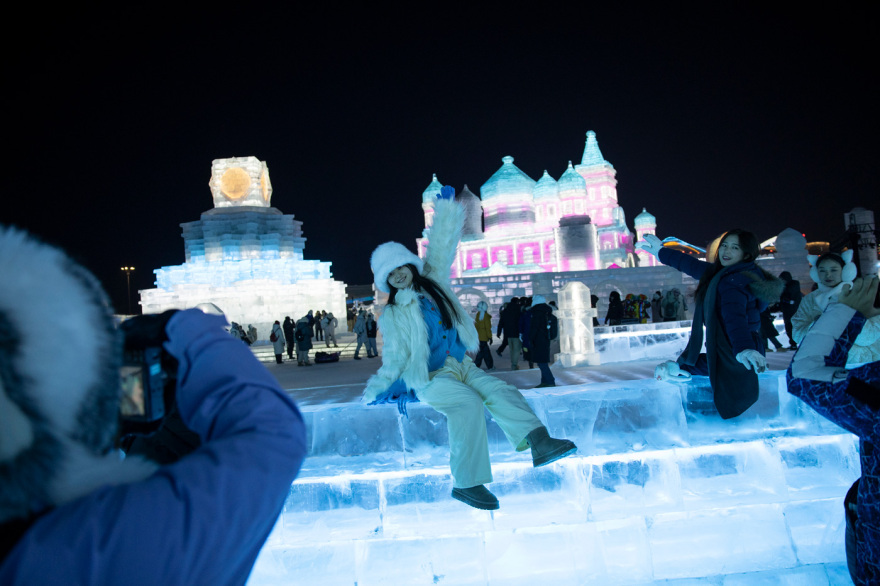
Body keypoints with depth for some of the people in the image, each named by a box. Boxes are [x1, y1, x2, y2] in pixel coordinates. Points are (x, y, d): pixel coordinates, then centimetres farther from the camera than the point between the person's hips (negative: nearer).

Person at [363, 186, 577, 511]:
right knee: (468, 404, -30)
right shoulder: (392, 316, 3)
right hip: (429, 378, -5)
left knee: (500, 391, -20)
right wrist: (374, 392, -11)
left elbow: (442, 248, 14)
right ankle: (466, 482, -31)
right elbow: (394, 359, 1)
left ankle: (538, 441, -34)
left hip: (462, 365, 5)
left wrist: (446, 208, 11)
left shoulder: (433, 281, 14)